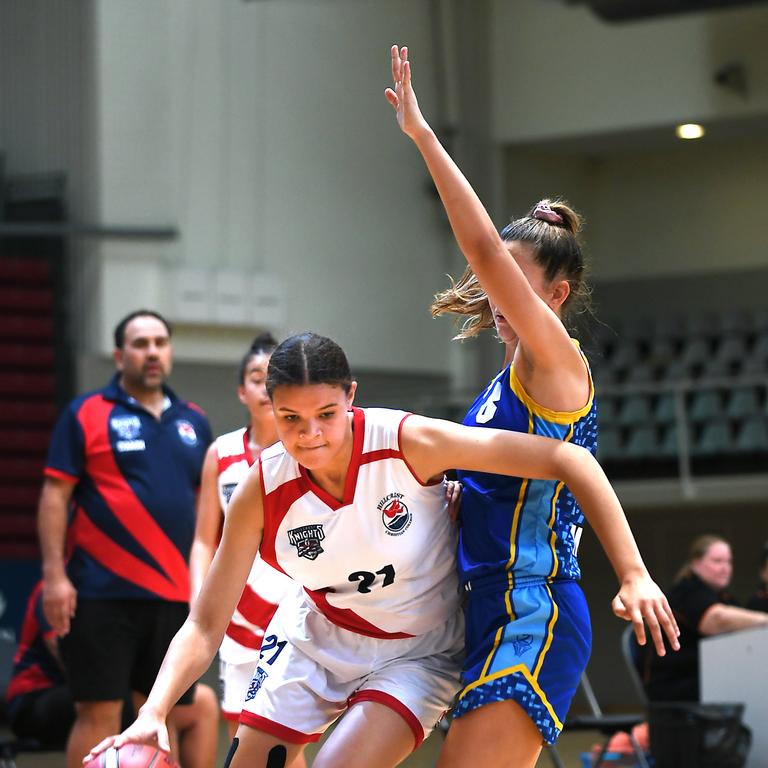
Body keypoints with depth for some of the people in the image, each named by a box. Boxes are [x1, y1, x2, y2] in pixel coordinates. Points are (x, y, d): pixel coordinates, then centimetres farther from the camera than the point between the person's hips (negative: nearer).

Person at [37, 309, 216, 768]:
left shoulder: (194, 422, 13)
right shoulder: (85, 415, -1)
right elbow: (55, 496, -5)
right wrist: (54, 574, -13)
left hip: (174, 594, 5)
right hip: (102, 594, -5)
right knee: (99, 712, -5)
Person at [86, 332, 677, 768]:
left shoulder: (410, 443, -28)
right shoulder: (262, 491, -20)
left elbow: (568, 460, -27)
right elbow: (206, 624, -15)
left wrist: (634, 575, -31)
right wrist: (155, 712, -32)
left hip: (417, 656, -3)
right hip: (317, 636, 3)